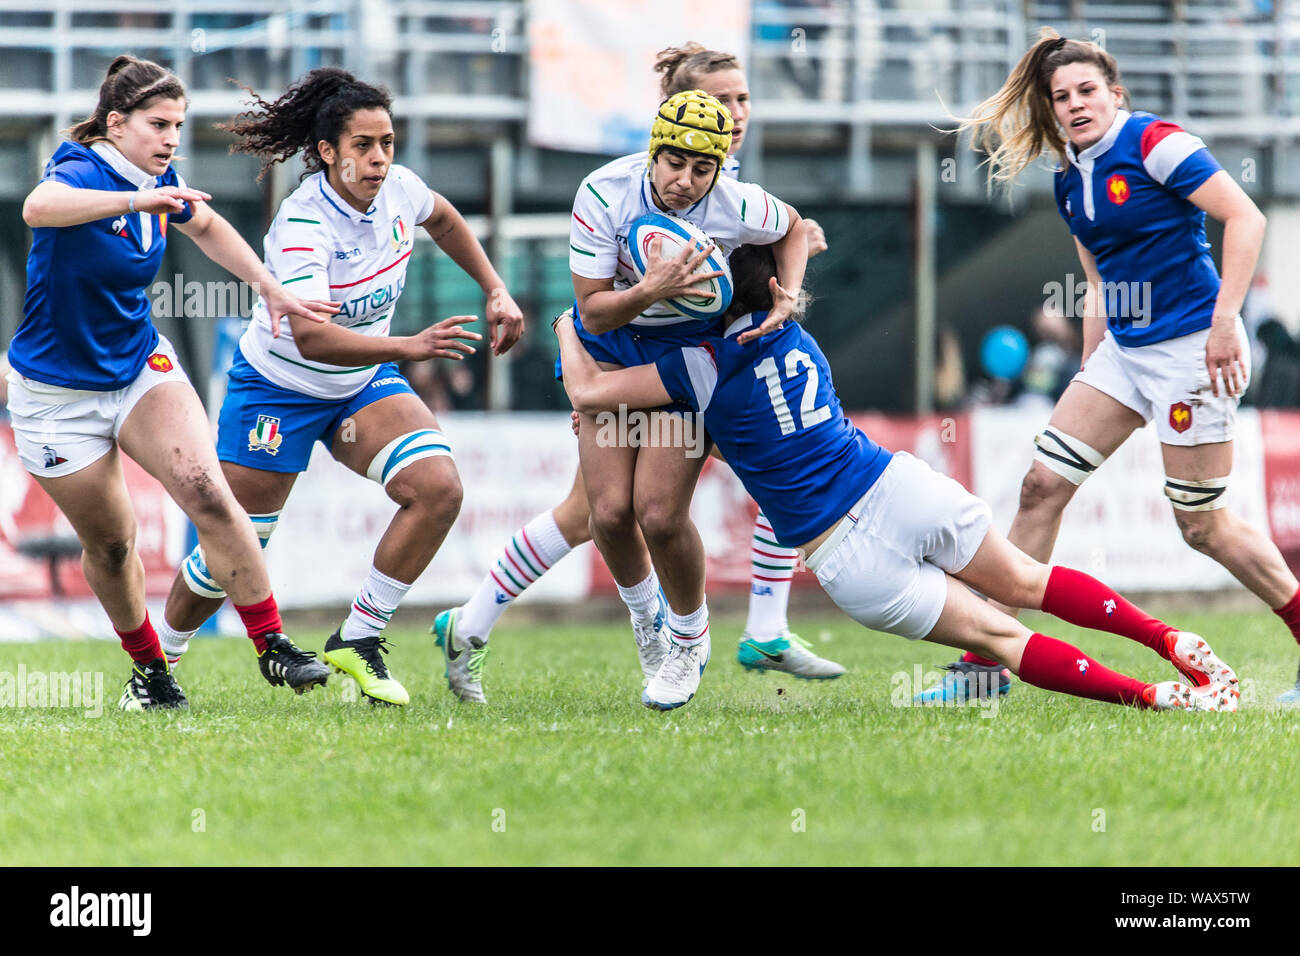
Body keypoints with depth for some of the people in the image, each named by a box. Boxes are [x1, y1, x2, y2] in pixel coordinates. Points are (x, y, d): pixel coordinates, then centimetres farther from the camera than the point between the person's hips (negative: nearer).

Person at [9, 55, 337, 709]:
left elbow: (206, 226, 22)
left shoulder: (159, 181, -2)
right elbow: (39, 208, -50)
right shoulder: (80, 172, -24)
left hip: (141, 365, 5)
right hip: (59, 395, -4)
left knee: (207, 492, -18)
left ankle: (273, 648, -15)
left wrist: (269, 287, 16)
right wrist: (138, 200, -60)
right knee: (109, 544, 6)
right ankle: (147, 668, 30)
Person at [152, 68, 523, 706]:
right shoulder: (304, 225, -31)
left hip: (364, 386, 6)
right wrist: (410, 347, -51)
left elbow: (443, 219, 16)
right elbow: (311, 338, -43)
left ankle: (358, 639, -8)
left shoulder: (397, 188, -10)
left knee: (439, 488, -19)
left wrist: (495, 290, 11)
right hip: (280, 388, -5)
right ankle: (158, 659, 26)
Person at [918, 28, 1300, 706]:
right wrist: (1088, 377, 20)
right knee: (1042, 485, 1)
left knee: (1202, 526, -4)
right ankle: (984, 661, 5)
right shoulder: (1072, 181, 11)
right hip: (1125, 348, 8)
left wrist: (1225, 321, -22)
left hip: (1190, 346, -8)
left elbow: (1245, 218, -18)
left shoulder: (1153, 143, -13)